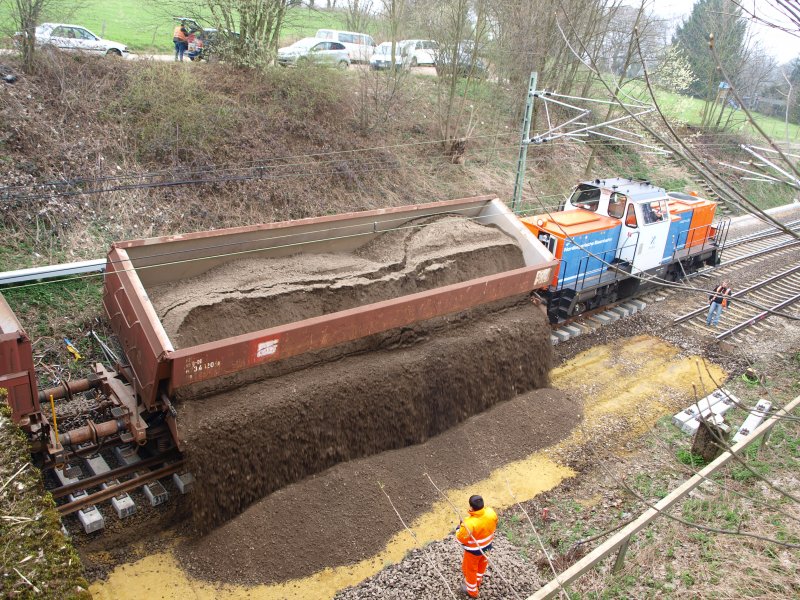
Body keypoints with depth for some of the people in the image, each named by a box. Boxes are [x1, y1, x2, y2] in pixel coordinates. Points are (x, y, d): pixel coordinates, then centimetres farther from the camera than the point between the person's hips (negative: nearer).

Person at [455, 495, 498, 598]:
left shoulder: (469, 524, -42)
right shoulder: (491, 513, -27)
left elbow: (461, 540, -25)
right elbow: (494, 526, -4)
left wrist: (459, 527, -9)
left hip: (473, 550, -5)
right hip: (487, 545, 5)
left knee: (470, 569, 23)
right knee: (482, 564, 32)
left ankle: (471, 590, 45)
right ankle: (478, 581, 58)